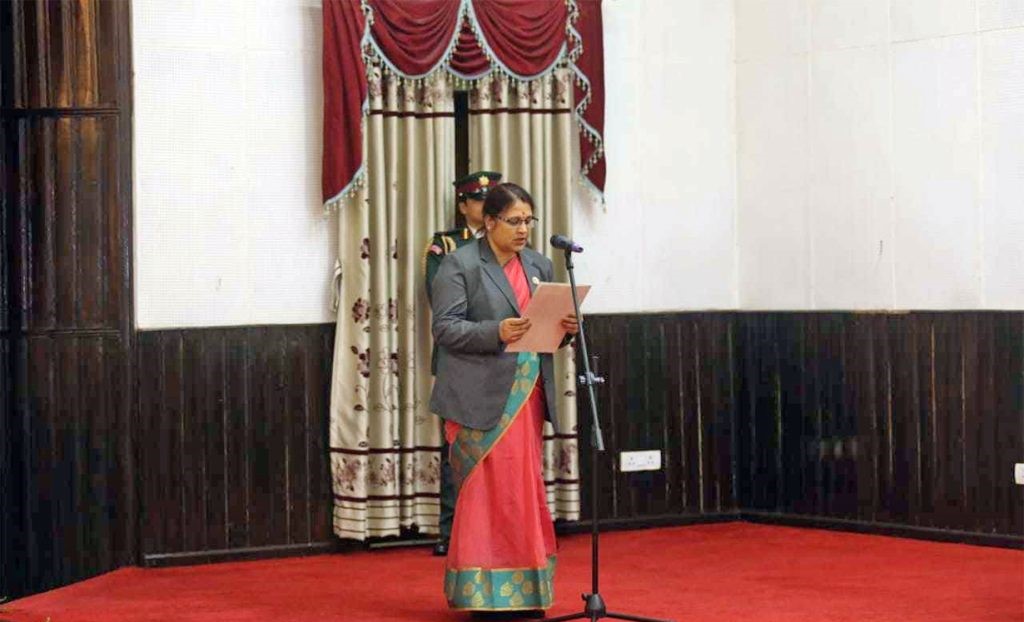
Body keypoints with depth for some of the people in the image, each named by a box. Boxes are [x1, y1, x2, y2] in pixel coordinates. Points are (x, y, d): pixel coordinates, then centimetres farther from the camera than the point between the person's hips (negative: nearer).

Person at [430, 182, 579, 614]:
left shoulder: (539, 265, 15)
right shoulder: (460, 265, -4)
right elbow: (444, 328, -11)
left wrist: (566, 328, -4)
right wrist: (495, 333, -24)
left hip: (527, 396, 6)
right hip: (481, 398, -6)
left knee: (524, 491, 8)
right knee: (487, 489, -6)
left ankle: (523, 589, 15)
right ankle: (484, 591, 1)